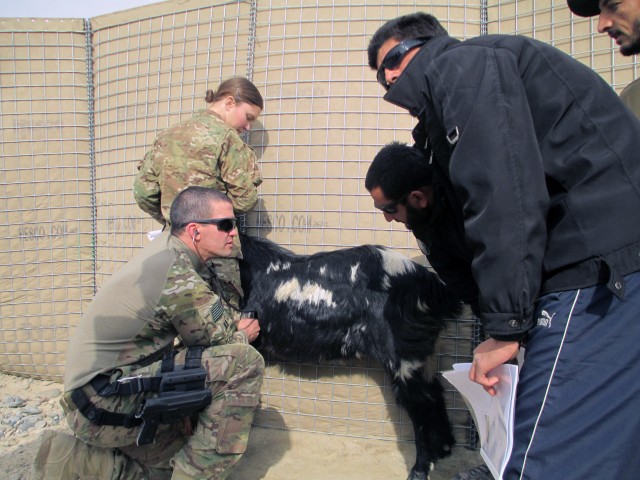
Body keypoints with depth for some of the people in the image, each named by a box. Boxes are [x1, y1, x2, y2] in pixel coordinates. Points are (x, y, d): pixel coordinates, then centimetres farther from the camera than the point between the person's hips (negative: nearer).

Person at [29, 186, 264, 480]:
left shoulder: (167, 245, 6)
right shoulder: (178, 276, -21)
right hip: (107, 402, -10)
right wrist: (243, 335, 11)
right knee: (245, 363, -19)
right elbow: (222, 342, -11)